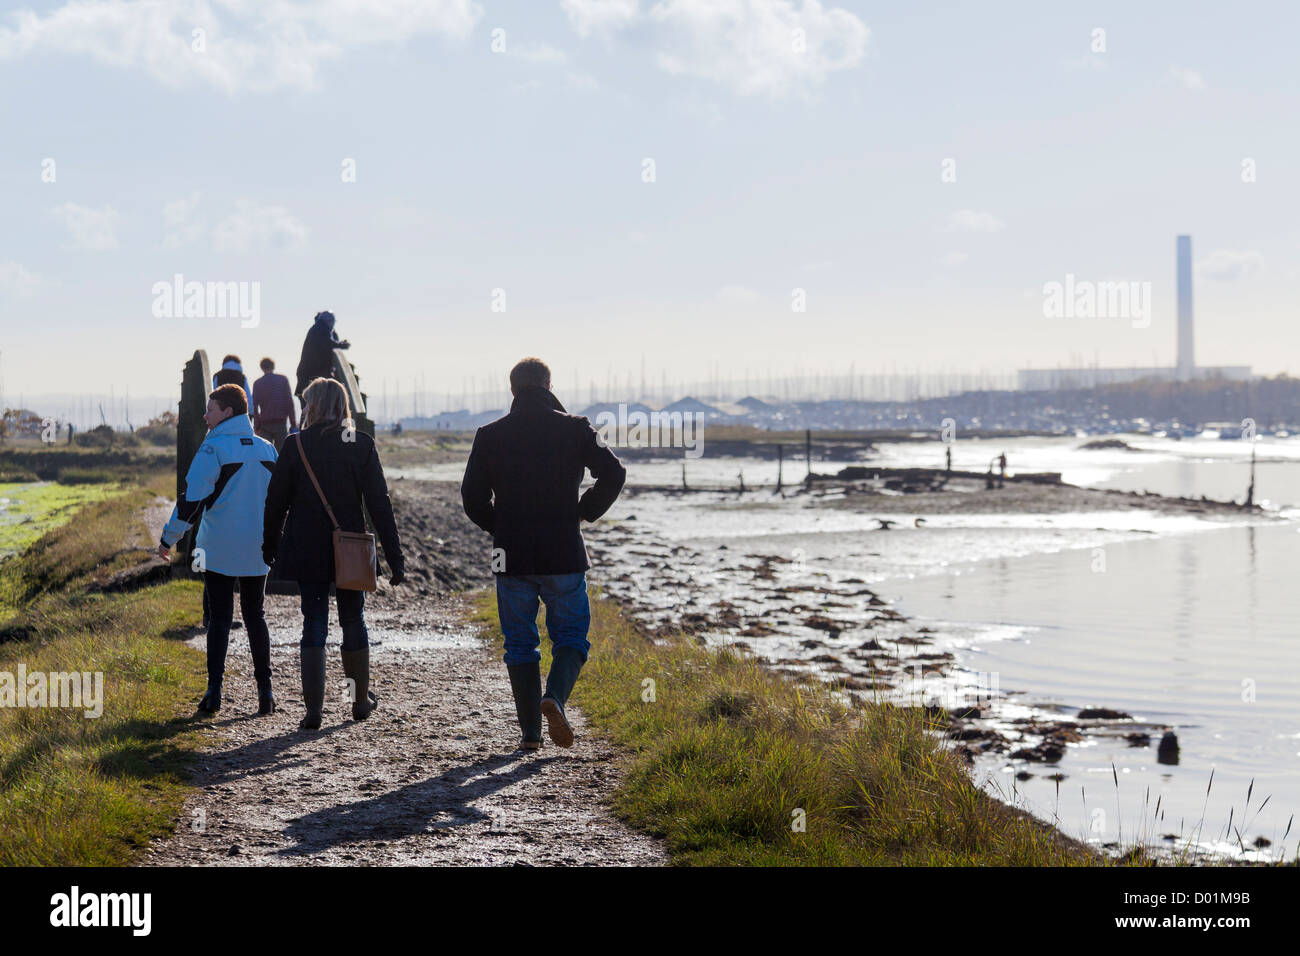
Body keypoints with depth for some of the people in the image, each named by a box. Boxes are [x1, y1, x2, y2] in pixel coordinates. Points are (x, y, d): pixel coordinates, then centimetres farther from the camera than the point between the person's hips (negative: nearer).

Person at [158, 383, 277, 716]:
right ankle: (264, 691, 8)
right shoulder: (266, 450, 7)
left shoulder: (213, 449, -11)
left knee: (219, 618, 3)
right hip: (257, 551, 4)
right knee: (255, 616, 12)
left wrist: (169, 538, -3)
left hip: (220, 551, -4)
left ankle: (214, 691, -1)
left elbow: (194, 498, -13)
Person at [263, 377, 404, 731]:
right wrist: (395, 558, -4)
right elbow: (379, 504, -6)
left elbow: (276, 501, 1)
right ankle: (361, 701, 26)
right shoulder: (362, 445, -4)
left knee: (314, 624, 5)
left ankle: (313, 708, 0)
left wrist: (270, 546, 15)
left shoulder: (296, 445, -5)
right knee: (353, 621, 15)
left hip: (307, 551, 0)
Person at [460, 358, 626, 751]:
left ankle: (530, 732, 8)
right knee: (570, 637, 9)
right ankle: (555, 697, -17)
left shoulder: (490, 435, 2)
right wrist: (584, 512, 5)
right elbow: (613, 474, -9)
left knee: (520, 645, 10)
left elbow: (472, 497, 0)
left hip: (512, 556, 1)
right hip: (564, 555, -1)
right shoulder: (573, 429, -1)